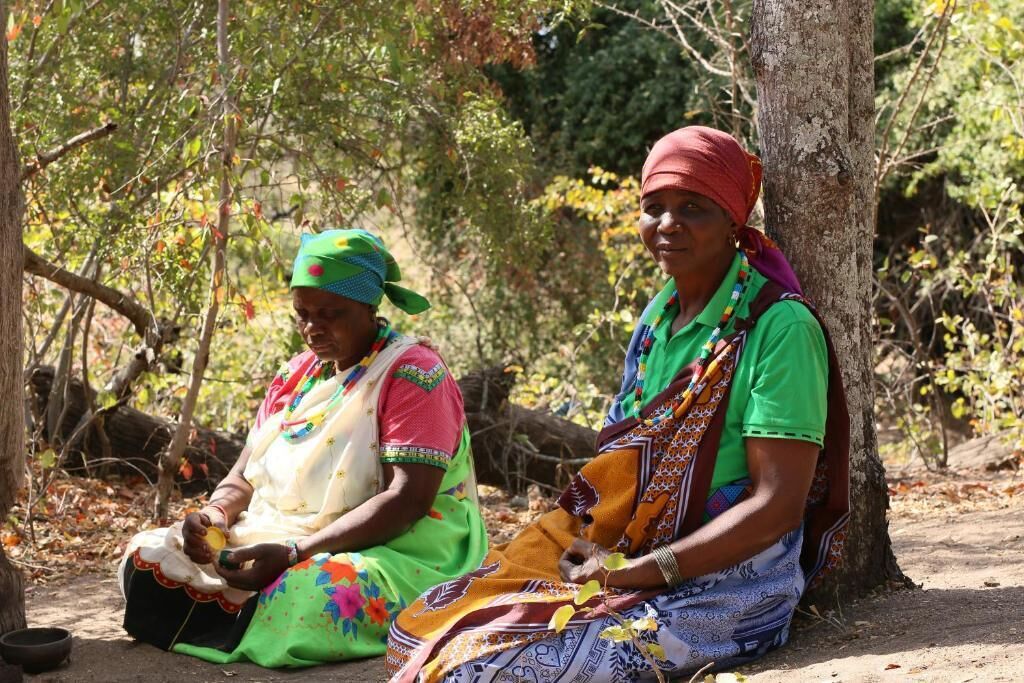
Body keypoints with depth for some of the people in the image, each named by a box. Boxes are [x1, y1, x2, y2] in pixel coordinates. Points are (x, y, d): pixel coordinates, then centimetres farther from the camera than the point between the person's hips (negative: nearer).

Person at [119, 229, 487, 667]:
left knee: (313, 595, -41)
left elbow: (407, 500, -21)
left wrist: (294, 554, -28)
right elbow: (243, 478, 16)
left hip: (395, 555, -7)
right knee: (146, 556, -9)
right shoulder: (295, 376, 14)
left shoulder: (410, 375, -10)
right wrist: (215, 515, -11)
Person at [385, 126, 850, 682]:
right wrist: (588, 547, -2)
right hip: (623, 556, 7)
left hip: (724, 583, -7)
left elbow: (778, 505, -18)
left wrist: (636, 570, -19)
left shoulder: (778, 327, -13)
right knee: (418, 626, -5)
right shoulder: (661, 313, 11)